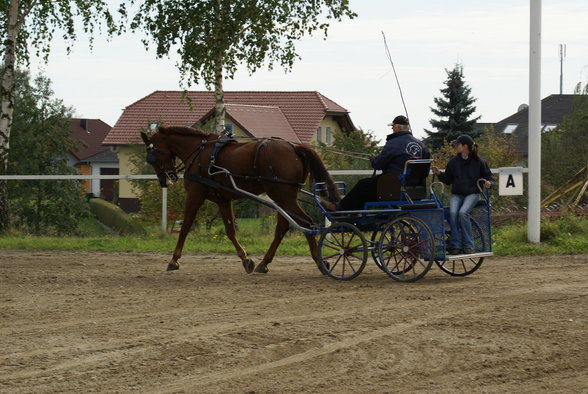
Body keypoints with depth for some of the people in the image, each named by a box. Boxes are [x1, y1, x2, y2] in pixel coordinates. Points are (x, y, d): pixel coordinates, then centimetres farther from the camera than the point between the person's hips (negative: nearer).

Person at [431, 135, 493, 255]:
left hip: (472, 194, -3)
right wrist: (439, 174, 1)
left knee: (463, 212, -30)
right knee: (453, 213, -27)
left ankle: (468, 246, -21)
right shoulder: (453, 162, 10)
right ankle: (455, 245, -23)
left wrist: (488, 183, -12)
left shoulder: (478, 161, 2)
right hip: (456, 194, 3)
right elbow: (448, 180, 17)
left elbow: (488, 177, 9)